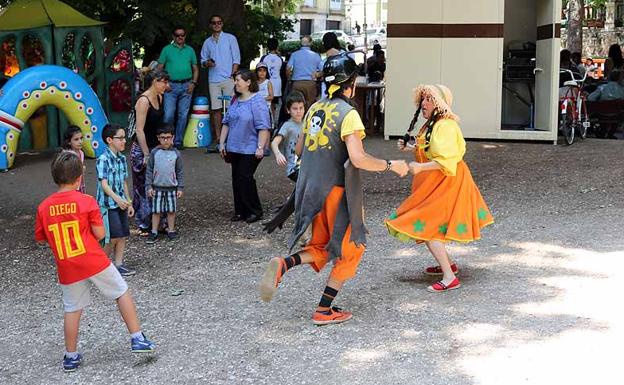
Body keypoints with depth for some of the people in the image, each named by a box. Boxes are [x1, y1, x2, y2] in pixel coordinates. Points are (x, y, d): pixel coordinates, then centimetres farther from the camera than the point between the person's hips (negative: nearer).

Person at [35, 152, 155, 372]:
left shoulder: (44, 207, -1)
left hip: (67, 269, 3)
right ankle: (137, 339, 12)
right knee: (122, 293, 13)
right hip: (94, 262, -3)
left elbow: (40, 239, 8)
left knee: (72, 310, 13)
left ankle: (71, 356, 19)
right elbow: (100, 234, -9)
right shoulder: (87, 201, -10)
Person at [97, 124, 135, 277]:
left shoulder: (122, 158, 9)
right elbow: (104, 184, -22)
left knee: (123, 235, 7)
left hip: (121, 203, 7)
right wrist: (117, 198, -35)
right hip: (108, 204, -7)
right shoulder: (103, 159, -15)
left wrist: (129, 202, 16)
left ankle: (119, 264, 16)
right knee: (114, 237, -5)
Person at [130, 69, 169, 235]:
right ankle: (144, 225, 6)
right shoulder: (143, 101, -17)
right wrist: (146, 154, -20)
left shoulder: (159, 98, 8)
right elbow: (140, 130, -19)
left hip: (155, 147, 8)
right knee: (143, 188, -1)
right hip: (141, 149, -8)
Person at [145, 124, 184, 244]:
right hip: (157, 187, 0)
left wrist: (180, 187, 1)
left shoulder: (176, 153, -1)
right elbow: (149, 170, 1)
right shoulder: (154, 152, -3)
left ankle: (171, 230, 20)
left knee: (171, 210, 8)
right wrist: (149, 186, -3)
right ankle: (154, 232, 11)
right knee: (156, 211, 3)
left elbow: (180, 172, 4)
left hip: (172, 187, 1)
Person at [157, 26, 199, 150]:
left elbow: (195, 69, 15)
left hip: (186, 86, 3)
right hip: (171, 86, -2)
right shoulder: (167, 49, 6)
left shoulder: (190, 50, 13)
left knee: (183, 115, 3)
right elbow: (160, 68, 5)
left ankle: (178, 141, 11)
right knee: (169, 115, -9)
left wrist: (193, 83, 0)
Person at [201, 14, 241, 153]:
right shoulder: (207, 42, 15)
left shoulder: (230, 38, 6)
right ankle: (218, 139, 4)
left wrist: (232, 75, -7)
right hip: (213, 80, 3)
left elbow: (236, 58, 3)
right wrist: (207, 63, -4)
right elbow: (203, 59, 19)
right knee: (215, 109, 0)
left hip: (228, 79, -3)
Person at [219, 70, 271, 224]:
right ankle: (240, 211, 17)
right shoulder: (235, 101, 12)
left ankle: (254, 211, 4)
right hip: (234, 148, 8)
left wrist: (260, 147, -21)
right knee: (236, 179, 8)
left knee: (245, 178, -9)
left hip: (250, 149, -8)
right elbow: (226, 123, 18)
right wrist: (222, 143, 14)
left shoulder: (257, 101, -13)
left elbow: (263, 127, -17)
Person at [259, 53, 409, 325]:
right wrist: (391, 166, -11)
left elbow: (299, 149, 17)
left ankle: (283, 265, -6)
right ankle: (324, 311, 11)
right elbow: (358, 159, -24)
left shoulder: (314, 109, 7)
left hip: (311, 190, 7)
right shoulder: (348, 113, -16)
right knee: (349, 250, 11)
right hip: (337, 191, -7)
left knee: (322, 248, 21)